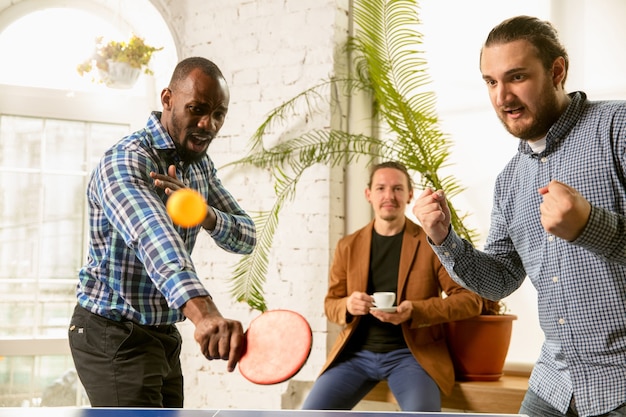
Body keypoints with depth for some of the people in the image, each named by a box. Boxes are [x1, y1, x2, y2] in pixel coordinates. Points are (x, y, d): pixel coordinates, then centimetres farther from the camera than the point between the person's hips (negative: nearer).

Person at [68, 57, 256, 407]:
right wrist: (203, 313, -59)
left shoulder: (201, 165, 6)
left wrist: (203, 212, -23)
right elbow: (153, 236, -42)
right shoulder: (124, 161, -23)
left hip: (164, 336, 8)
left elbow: (247, 238, 0)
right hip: (114, 336, -8)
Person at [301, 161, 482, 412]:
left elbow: (470, 299, -4)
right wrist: (348, 306, -11)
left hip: (411, 352, -3)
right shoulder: (348, 246, 9)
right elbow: (331, 303, 15)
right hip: (357, 352, 3)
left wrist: (416, 311, -20)